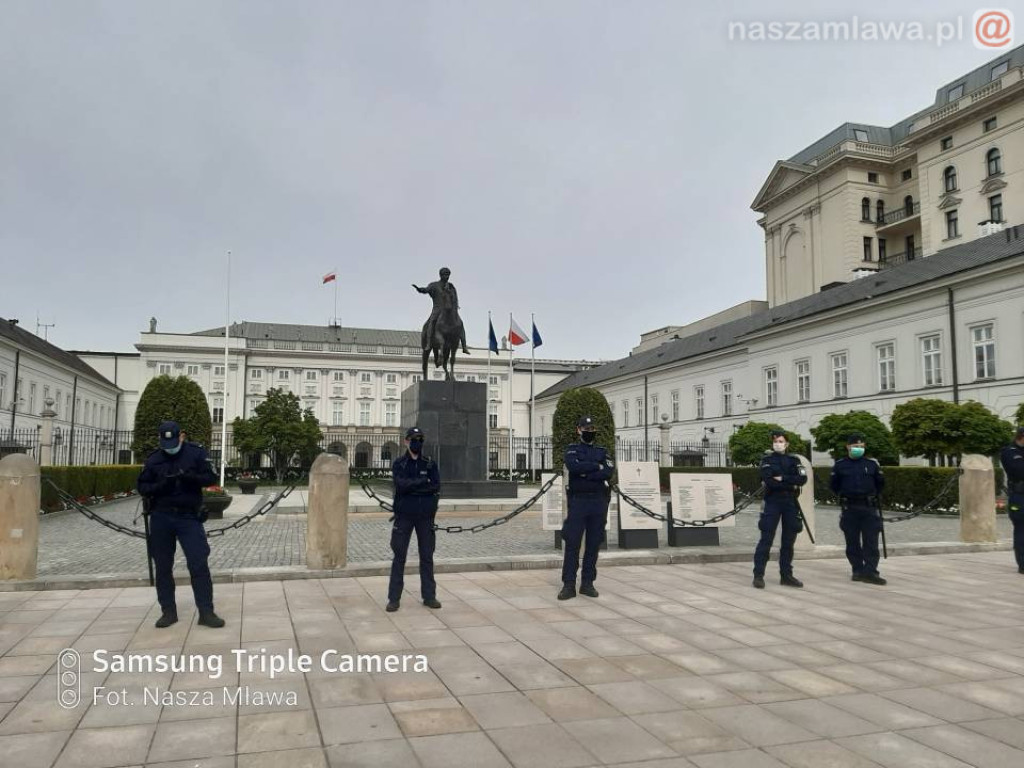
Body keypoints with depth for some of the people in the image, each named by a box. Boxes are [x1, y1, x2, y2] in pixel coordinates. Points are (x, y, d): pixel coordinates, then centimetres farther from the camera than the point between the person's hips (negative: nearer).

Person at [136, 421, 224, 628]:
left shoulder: (196, 453, 0)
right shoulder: (154, 459, 5)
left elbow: (211, 478, -3)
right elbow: (142, 487, 7)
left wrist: (190, 477, -21)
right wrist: (160, 486, -14)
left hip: (189, 517, -2)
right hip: (161, 518, 2)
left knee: (199, 564, -7)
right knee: (163, 566, 8)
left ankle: (206, 612, -2)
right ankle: (168, 611, 19)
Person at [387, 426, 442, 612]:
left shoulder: (430, 464, 6)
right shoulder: (399, 464, 1)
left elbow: (436, 487, -7)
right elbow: (401, 485, -16)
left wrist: (412, 487, -13)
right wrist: (423, 482, -11)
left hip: (425, 516, 2)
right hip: (404, 515, -2)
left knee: (427, 557, 7)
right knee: (399, 557, 1)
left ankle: (429, 596, 15)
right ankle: (394, 598, 8)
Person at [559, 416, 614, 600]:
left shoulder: (602, 451, 13)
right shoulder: (572, 450, 6)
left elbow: (610, 472, -6)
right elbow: (573, 466, -16)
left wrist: (586, 473, -13)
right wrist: (597, 466, -9)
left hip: (599, 502, 3)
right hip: (578, 501, -3)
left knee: (594, 544, 5)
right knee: (572, 543, -5)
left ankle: (588, 583, 14)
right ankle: (569, 585, -1)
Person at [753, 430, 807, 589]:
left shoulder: (794, 460, 11)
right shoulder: (767, 459, 3)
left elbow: (803, 479, -6)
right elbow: (768, 480, -13)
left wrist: (783, 478, -15)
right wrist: (791, 486, -12)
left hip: (791, 503, 3)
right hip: (772, 502, -3)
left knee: (788, 541, 7)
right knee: (766, 540, -6)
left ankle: (786, 575, 15)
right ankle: (758, 575, -4)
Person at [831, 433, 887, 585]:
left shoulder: (872, 464, 5)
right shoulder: (839, 465, 2)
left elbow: (880, 482, 16)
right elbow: (834, 485, 13)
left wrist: (872, 496, 14)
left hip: (869, 508, 0)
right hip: (849, 509, 0)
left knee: (871, 542, -4)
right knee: (852, 542, 5)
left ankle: (870, 571, -4)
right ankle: (857, 570, 14)